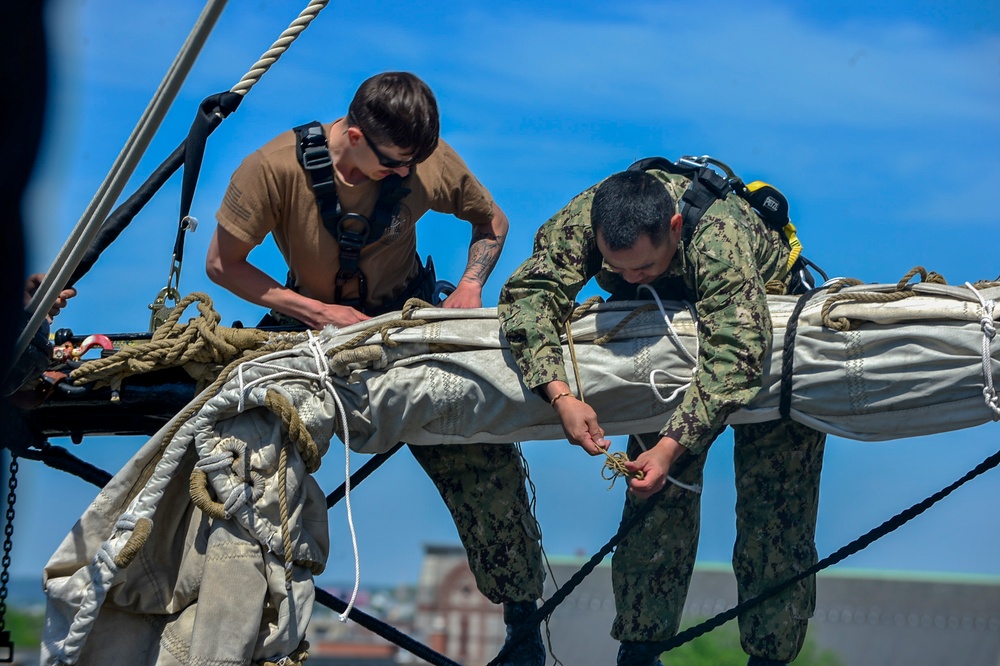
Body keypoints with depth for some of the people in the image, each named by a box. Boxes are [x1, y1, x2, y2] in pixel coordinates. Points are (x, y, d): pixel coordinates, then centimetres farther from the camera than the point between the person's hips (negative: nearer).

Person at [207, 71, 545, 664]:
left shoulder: (430, 162, -16)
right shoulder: (275, 169, -24)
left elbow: (492, 222, 5)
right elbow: (223, 264, -13)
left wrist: (471, 286, -14)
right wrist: (315, 311, -22)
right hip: (313, 325, -1)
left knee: (485, 460, -17)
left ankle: (523, 618, 0)